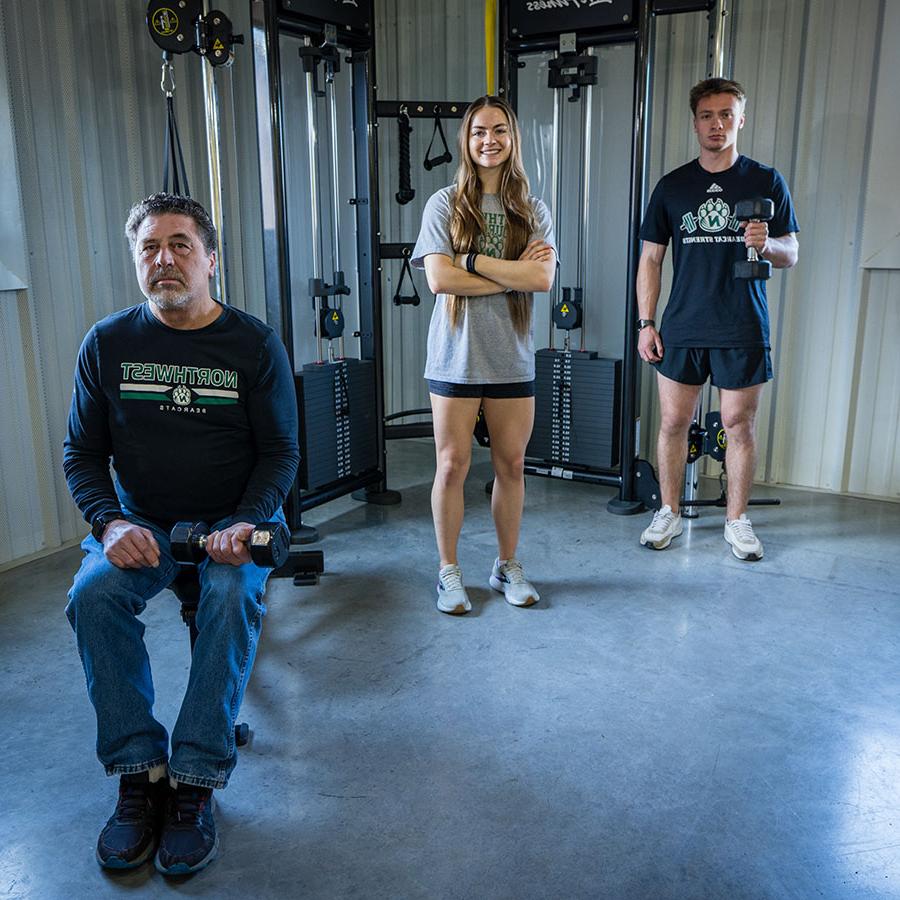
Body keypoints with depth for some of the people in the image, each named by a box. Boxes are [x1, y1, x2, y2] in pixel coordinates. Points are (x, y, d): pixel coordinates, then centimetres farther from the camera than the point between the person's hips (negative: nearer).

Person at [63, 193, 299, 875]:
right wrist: (111, 522, -15)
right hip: (140, 521, 2)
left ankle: (193, 783, -19)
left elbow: (280, 452, -3)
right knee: (93, 594, -26)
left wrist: (247, 524, -20)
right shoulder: (108, 343, 1)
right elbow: (82, 451, 4)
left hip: (234, 518, -1)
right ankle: (140, 773, -13)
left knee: (233, 596, -31)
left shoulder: (254, 344, -4)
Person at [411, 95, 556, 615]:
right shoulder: (446, 205, 1)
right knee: (453, 465, 3)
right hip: (456, 356, -2)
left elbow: (543, 279, -9)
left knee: (512, 465, 9)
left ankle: (508, 566, 26)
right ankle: (450, 572, 18)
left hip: (512, 358, 2)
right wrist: (514, 275, -11)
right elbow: (439, 279, -12)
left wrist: (471, 261, -13)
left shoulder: (533, 212, 6)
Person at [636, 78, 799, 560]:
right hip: (682, 328, 1)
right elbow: (651, 258, 8)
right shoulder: (672, 186, 7)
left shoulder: (766, 181, 4)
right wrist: (645, 324, 1)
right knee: (673, 422, 6)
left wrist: (767, 244, -18)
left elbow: (790, 255, 6)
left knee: (739, 426, 5)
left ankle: (737, 520, 19)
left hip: (742, 330, -1)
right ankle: (669, 512, 21)